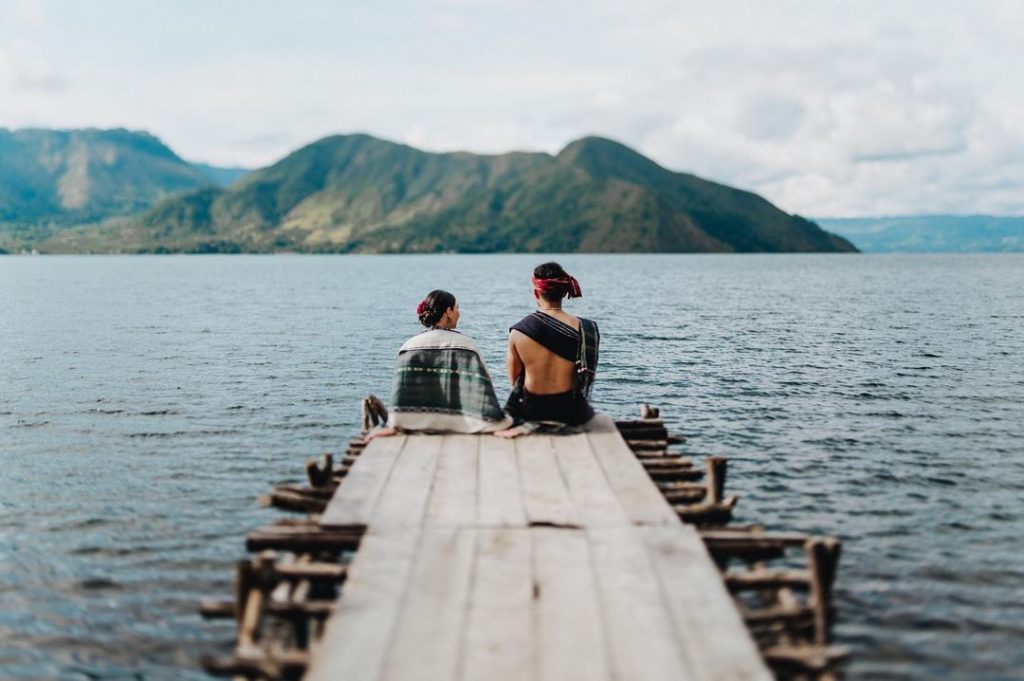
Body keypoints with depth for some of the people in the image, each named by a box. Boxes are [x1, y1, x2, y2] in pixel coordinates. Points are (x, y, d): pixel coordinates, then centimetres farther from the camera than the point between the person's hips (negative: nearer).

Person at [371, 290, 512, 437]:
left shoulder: (411, 346, 2)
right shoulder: (466, 344, -1)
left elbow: (401, 389, -7)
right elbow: (482, 387, -9)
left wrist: (394, 425, -11)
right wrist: (494, 423, -10)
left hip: (421, 424, 1)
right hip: (459, 421, -1)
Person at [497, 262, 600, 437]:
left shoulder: (518, 331, -11)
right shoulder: (583, 329, -12)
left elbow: (514, 379, 1)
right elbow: (584, 380, 0)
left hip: (531, 410, 0)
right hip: (569, 412, 0)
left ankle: (533, 425, 12)